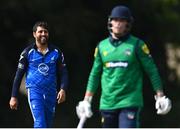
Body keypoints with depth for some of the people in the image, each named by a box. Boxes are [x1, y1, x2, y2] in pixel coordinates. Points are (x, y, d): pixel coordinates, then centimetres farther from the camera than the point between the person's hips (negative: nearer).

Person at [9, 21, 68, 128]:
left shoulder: (56, 52, 7)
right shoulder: (28, 52, 2)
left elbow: (63, 73, 7)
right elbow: (19, 75, 5)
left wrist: (63, 89, -11)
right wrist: (14, 97, 2)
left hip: (51, 93, 3)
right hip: (34, 91, -3)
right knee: (40, 123, -18)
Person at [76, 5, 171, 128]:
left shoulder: (137, 44, -2)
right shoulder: (102, 46, 9)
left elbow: (152, 71, 2)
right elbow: (95, 74, 15)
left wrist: (160, 96, -1)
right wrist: (86, 100, 12)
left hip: (130, 103, -4)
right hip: (107, 103, 4)